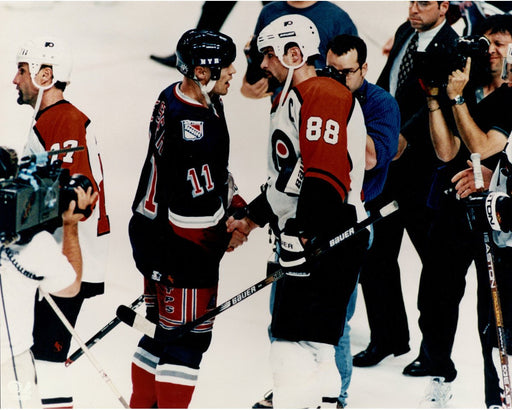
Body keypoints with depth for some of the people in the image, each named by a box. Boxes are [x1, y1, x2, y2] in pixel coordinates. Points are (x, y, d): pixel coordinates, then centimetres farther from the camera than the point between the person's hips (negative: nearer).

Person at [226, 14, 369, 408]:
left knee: (299, 342, -16)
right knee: (288, 332, 13)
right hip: (300, 239, 11)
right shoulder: (289, 99, 23)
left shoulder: (323, 95, -12)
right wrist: (252, 218, 34)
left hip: (327, 240, -11)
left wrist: (301, 232, -25)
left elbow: (326, 172, -23)